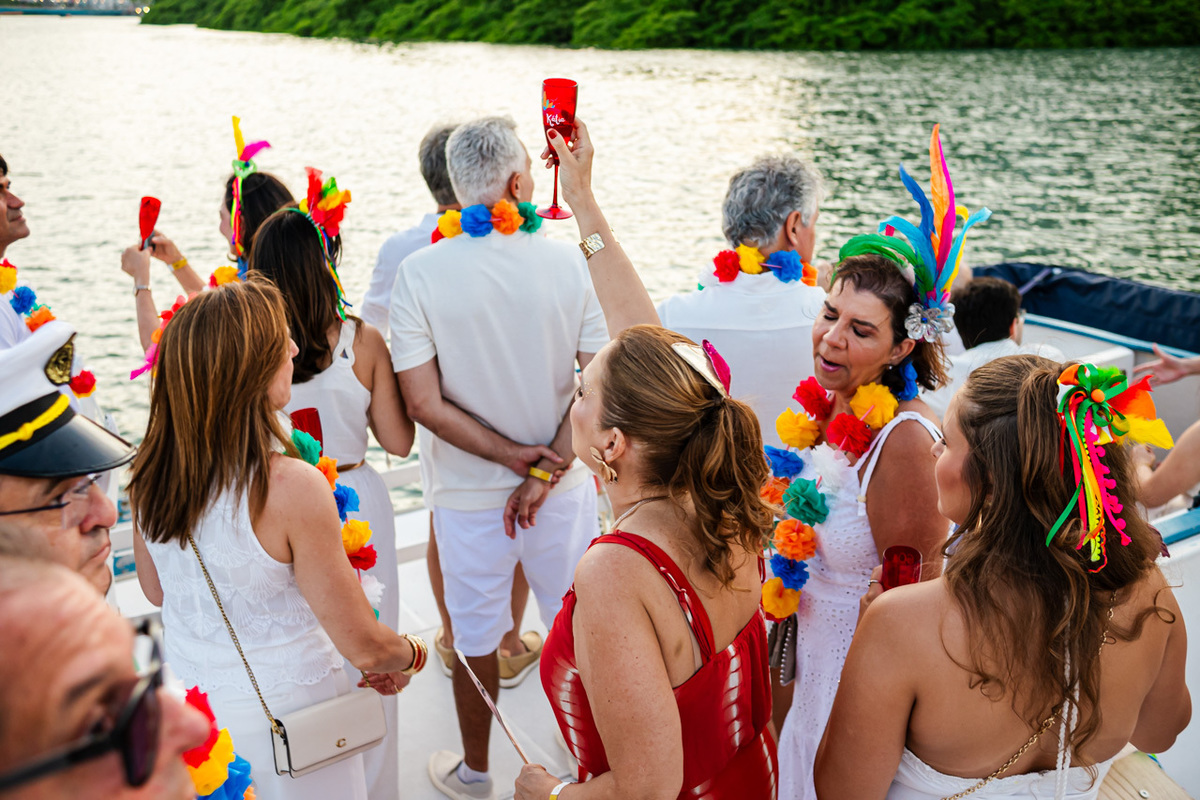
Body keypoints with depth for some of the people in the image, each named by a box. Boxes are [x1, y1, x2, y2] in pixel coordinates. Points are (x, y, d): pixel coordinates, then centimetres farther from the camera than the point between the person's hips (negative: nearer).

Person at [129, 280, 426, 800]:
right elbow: (364, 647, -23)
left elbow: (156, 591, 7)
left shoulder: (148, 473, -13)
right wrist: (412, 654, -2)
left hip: (191, 701, 6)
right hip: (285, 714, -5)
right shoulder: (291, 487, -32)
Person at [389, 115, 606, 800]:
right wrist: (545, 468, -9)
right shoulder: (570, 262, -10)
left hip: (469, 492, 0)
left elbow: (424, 403, -15)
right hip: (566, 485, 1)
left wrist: (513, 455, -10)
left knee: (476, 637, 17)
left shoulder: (421, 271, -12)